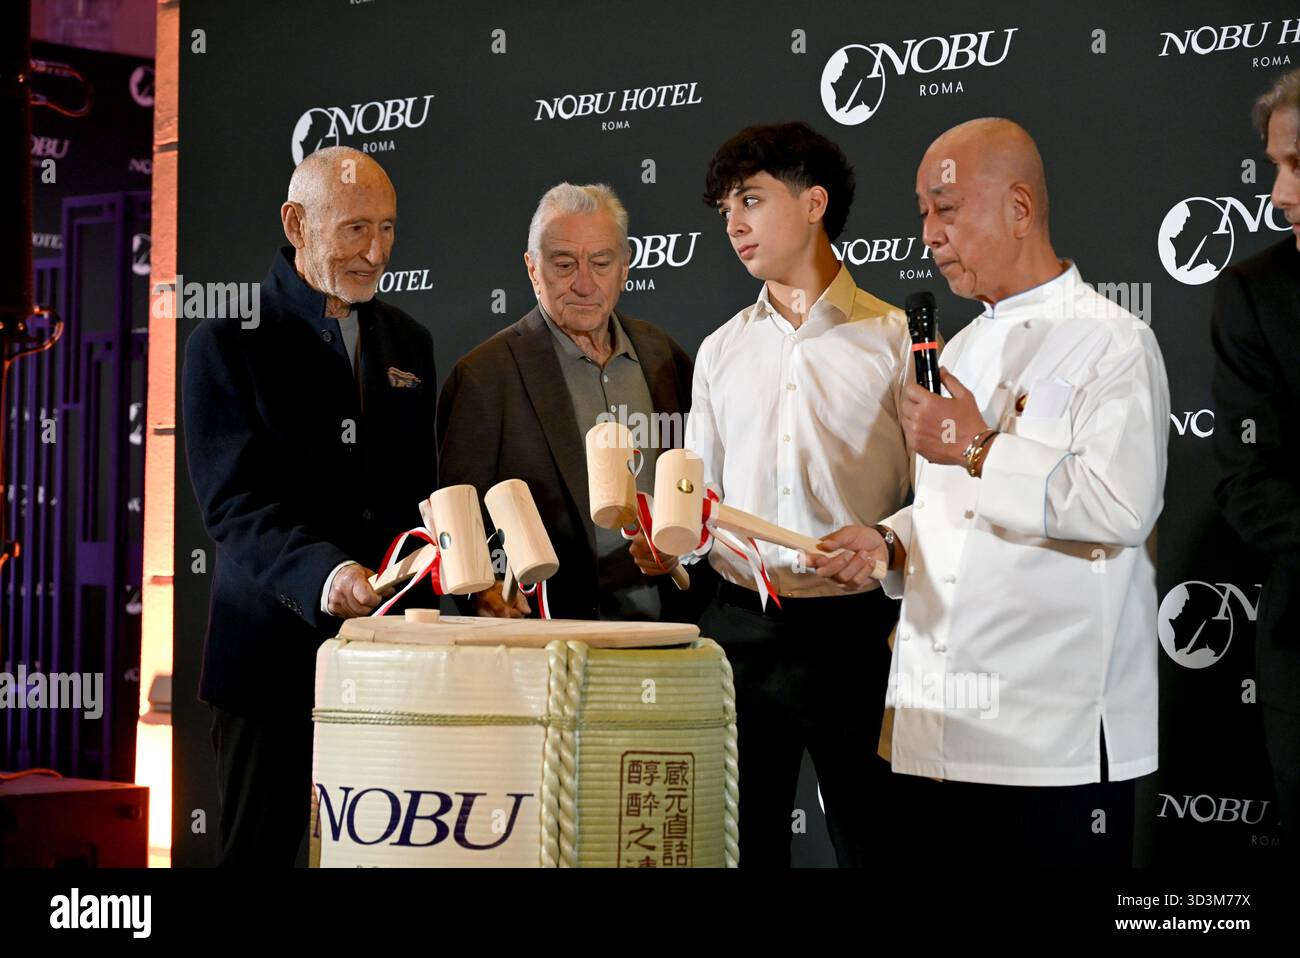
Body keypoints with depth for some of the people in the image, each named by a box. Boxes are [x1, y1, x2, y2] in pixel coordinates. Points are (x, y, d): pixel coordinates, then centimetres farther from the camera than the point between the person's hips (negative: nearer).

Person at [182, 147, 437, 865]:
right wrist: (323, 574, -30)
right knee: (259, 848, 3)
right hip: (274, 646, -4)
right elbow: (233, 504, -13)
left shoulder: (408, 342, 15)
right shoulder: (228, 341, -3)